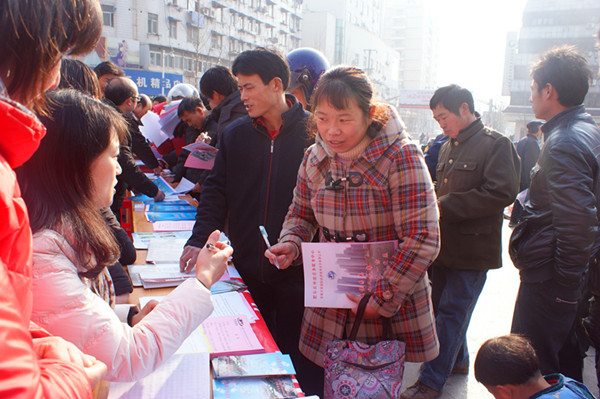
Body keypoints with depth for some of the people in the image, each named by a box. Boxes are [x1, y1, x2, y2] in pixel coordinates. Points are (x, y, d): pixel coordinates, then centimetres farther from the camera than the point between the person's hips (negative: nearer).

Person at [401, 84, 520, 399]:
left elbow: (502, 193, -21)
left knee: (451, 313, -3)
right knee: (442, 307, 16)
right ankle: (458, 360, 35)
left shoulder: (496, 144, -10)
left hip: (472, 251, -8)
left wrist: (445, 207, -20)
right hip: (444, 246, 8)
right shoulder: (448, 147, 14)